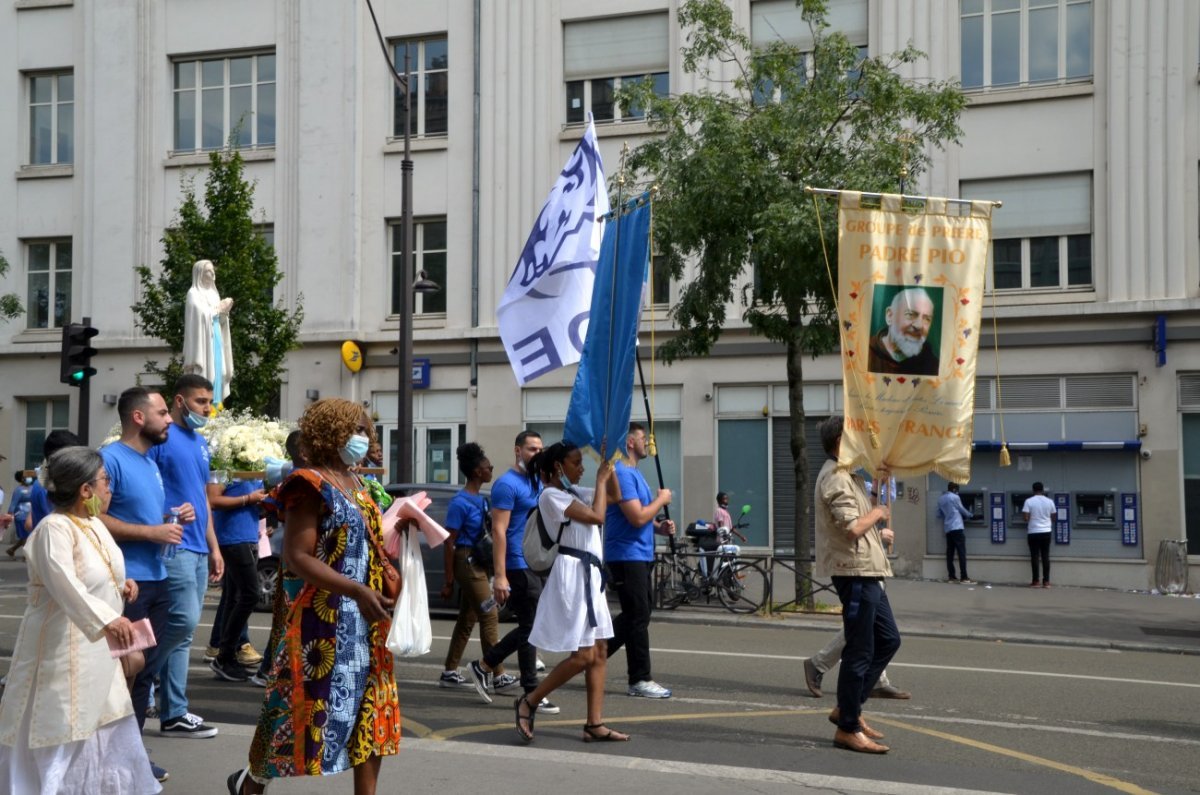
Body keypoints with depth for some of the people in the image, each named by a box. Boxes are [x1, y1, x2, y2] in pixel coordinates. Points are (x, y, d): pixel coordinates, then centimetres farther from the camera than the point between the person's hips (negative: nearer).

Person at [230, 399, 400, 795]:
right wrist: (357, 591, -28)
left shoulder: (358, 485, 13)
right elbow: (298, 558, -20)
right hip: (322, 620, -8)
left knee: (369, 710, 8)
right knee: (306, 706, 3)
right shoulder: (311, 485, -12)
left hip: (365, 622, 8)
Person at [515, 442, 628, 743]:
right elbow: (596, 516, -17)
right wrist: (601, 479, -6)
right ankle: (528, 703, 1)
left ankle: (595, 724, 9)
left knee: (599, 652, 6)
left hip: (589, 573, 10)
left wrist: (610, 467, 9)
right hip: (572, 573, -10)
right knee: (583, 656, -11)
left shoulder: (573, 492, 18)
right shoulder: (551, 495, -10)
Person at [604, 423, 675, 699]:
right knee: (639, 617, -4)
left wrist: (659, 526, 9)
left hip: (640, 554, 10)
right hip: (627, 555, -10)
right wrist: (661, 499, -9)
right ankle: (640, 680, 3)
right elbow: (637, 517, -24)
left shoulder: (633, 472, 17)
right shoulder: (622, 473, -17)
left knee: (636, 615, 16)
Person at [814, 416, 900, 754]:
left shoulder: (845, 475, 20)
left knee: (888, 639, 15)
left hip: (866, 572, 11)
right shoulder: (836, 477, -15)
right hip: (855, 572, -11)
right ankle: (848, 729, 3)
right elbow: (852, 527, -24)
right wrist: (878, 513, -8)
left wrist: (878, 532, 19)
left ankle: (848, 708, 20)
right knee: (859, 651, -5)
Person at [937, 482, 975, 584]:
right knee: (962, 553, -8)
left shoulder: (940, 499, 14)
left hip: (947, 529, 7)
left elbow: (939, 514, 19)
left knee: (950, 553, 7)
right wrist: (969, 515, 25)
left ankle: (952, 577, 5)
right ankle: (964, 578, -13)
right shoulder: (955, 497, -4)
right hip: (956, 527, -7)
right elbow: (962, 510, 6)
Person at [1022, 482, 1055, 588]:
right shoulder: (1049, 501, 1)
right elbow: (1053, 516, 9)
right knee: (1045, 556, 6)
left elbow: (1026, 517, -11)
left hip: (1034, 532, -3)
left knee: (1034, 557, 2)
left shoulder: (1029, 501, -9)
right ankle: (1046, 581, 5)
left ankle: (1036, 582, 3)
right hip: (1046, 532, 3)